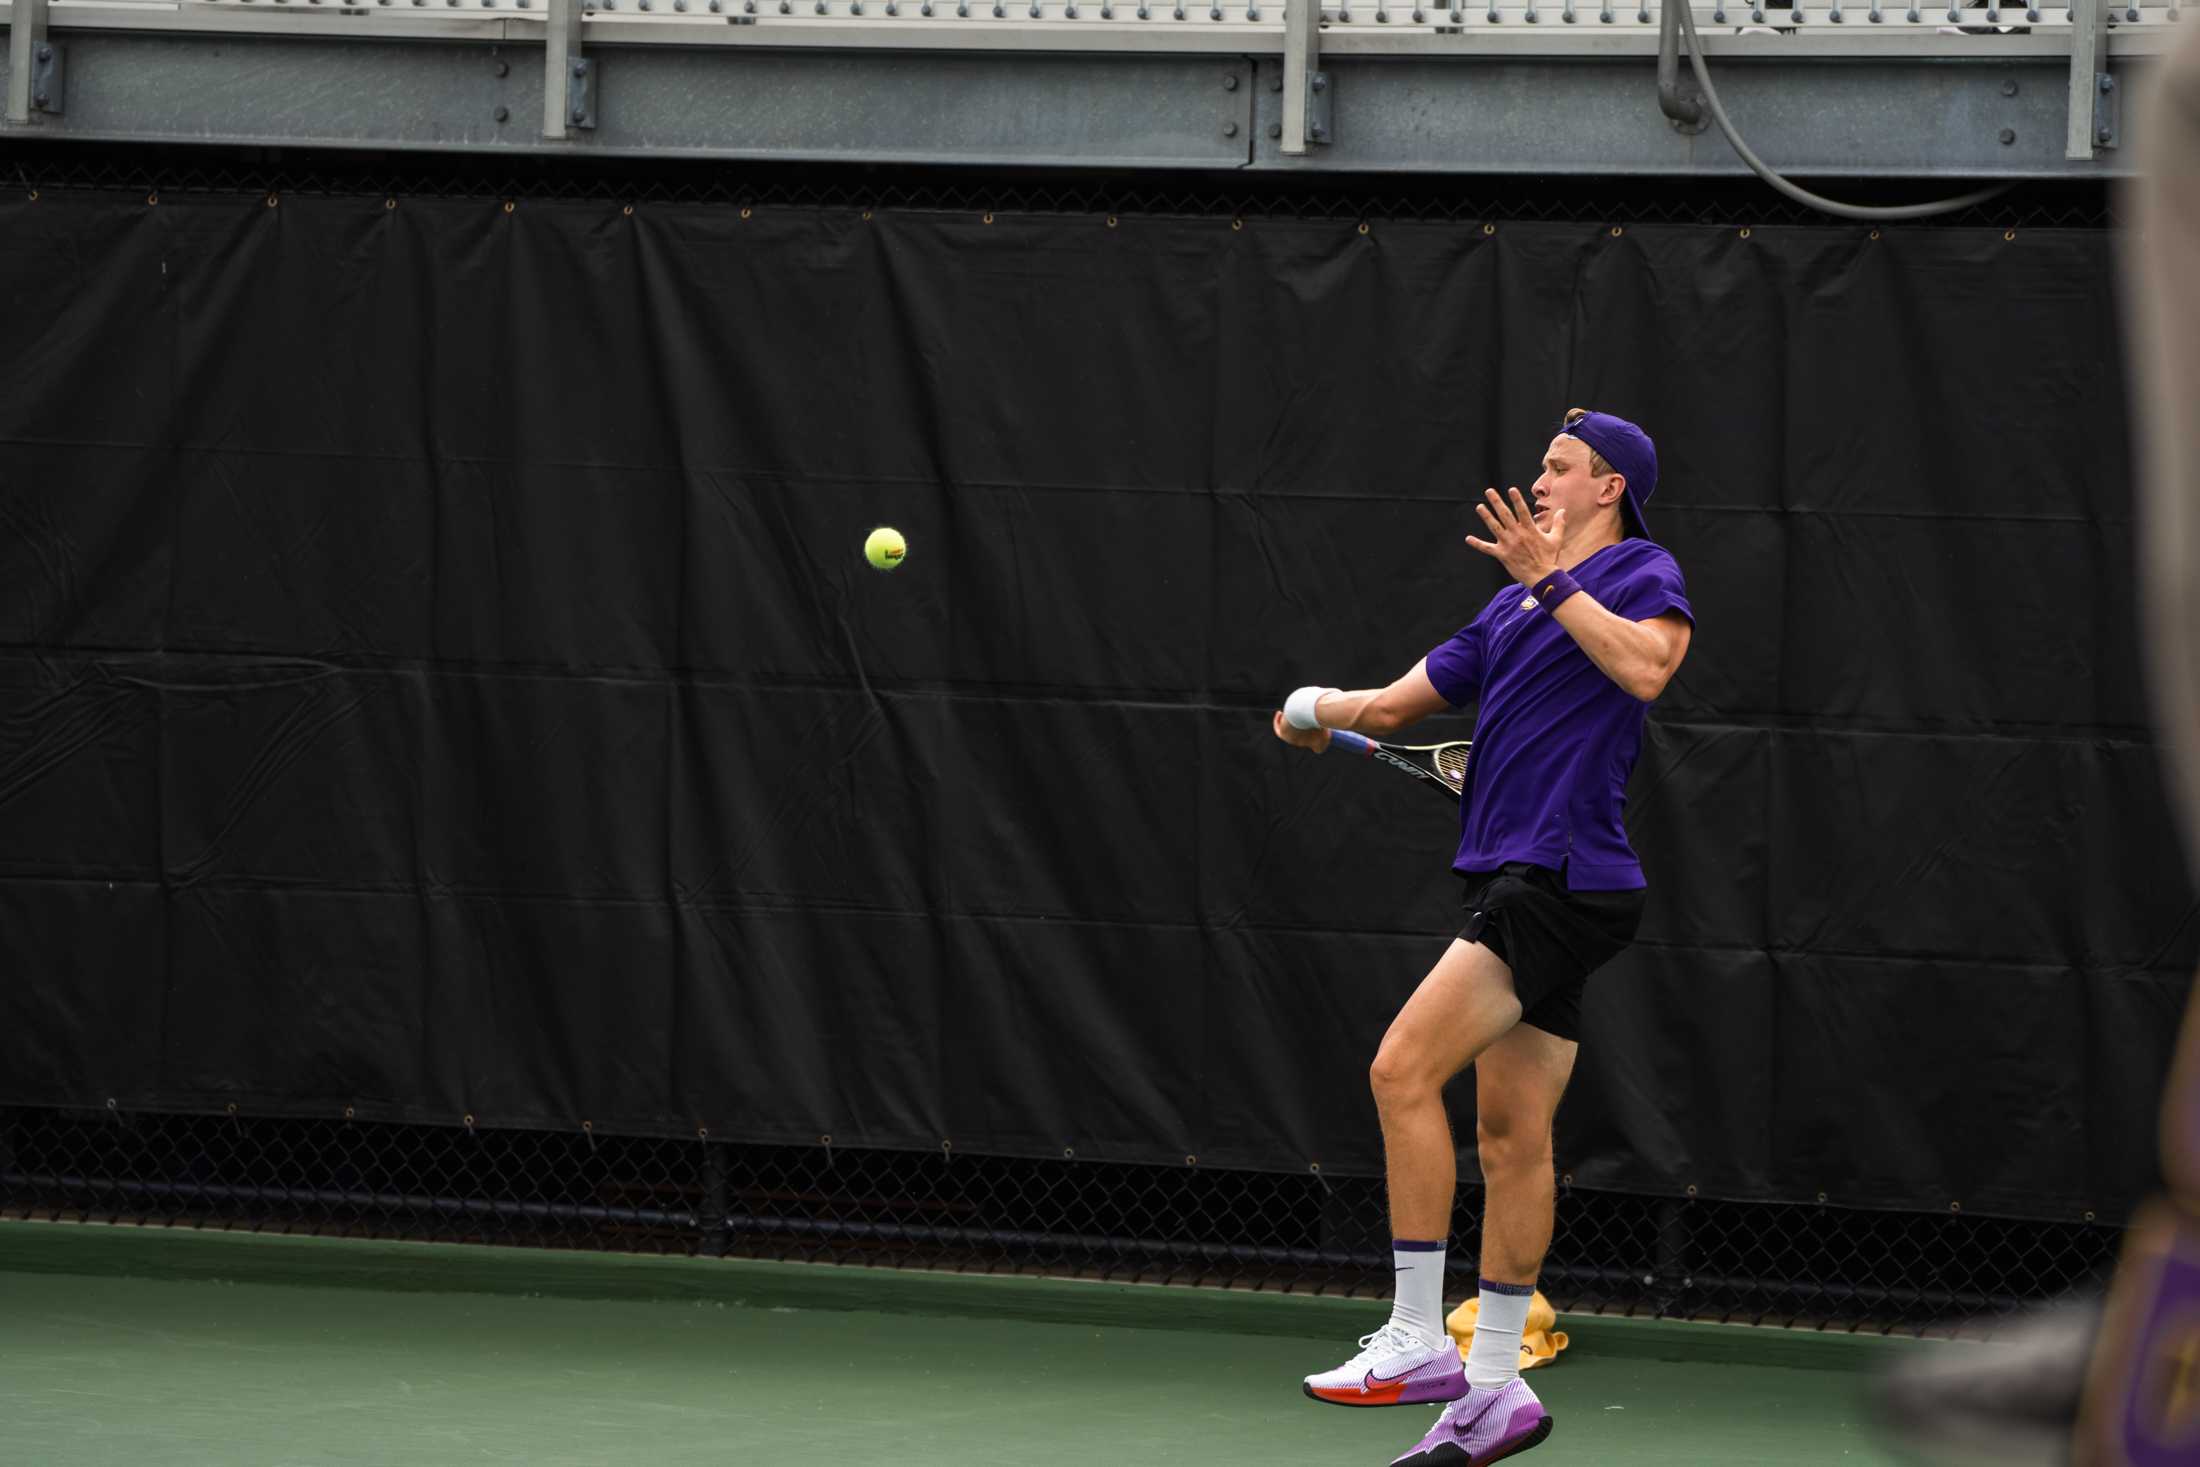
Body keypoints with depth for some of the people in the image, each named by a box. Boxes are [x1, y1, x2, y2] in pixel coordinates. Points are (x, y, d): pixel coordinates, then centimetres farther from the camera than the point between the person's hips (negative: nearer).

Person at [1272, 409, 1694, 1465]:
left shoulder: (1642, 575, -3)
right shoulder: (1511, 611, 23)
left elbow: (1648, 666, -23)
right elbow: (1401, 702, 24)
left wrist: (1552, 580, -21)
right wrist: (1323, 712, 8)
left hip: (1565, 880, -9)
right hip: (1511, 881, 9)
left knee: (1404, 1069, -16)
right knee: (1511, 1132, 8)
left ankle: (1416, 1338, -15)